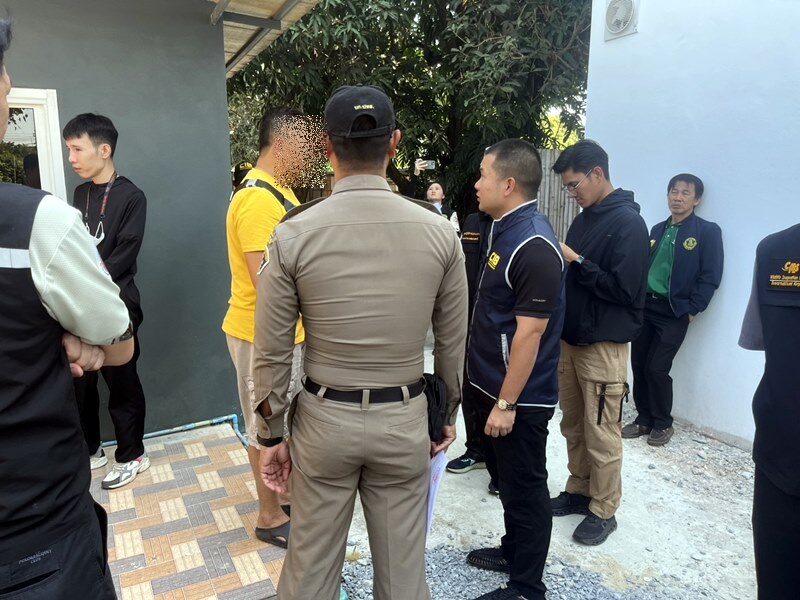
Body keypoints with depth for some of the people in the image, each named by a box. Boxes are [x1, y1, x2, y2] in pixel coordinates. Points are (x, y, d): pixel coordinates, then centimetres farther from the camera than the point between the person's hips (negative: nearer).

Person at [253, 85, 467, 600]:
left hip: (324, 417, 0)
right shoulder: (439, 232, -8)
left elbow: (273, 352, -6)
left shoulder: (293, 234, -11)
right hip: (404, 419, 1)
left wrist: (272, 434, 7)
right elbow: (453, 344, 0)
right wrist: (448, 414, 16)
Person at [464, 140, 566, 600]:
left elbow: (530, 332, -24)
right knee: (511, 478, 23)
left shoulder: (534, 244, -23)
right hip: (498, 385, 9)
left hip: (520, 396, -9)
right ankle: (513, 550, 42)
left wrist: (506, 402, -20)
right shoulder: (508, 230, 8)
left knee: (526, 486, 7)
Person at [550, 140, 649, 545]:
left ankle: (603, 511, 18)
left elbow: (624, 288, -19)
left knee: (601, 434, 3)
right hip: (571, 338, 8)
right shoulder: (584, 218, 12)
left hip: (603, 345, -8)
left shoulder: (627, 222, -13)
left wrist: (576, 261, -18)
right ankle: (578, 491, 32)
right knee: (573, 425, 16)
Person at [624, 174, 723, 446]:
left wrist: (691, 310, -12)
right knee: (639, 366, 8)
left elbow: (710, 277, -9)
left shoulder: (708, 231, -5)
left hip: (674, 312, -5)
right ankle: (644, 419, 24)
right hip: (644, 307, 5)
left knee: (657, 368, -5)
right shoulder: (658, 230, 13)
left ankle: (663, 424, 16)